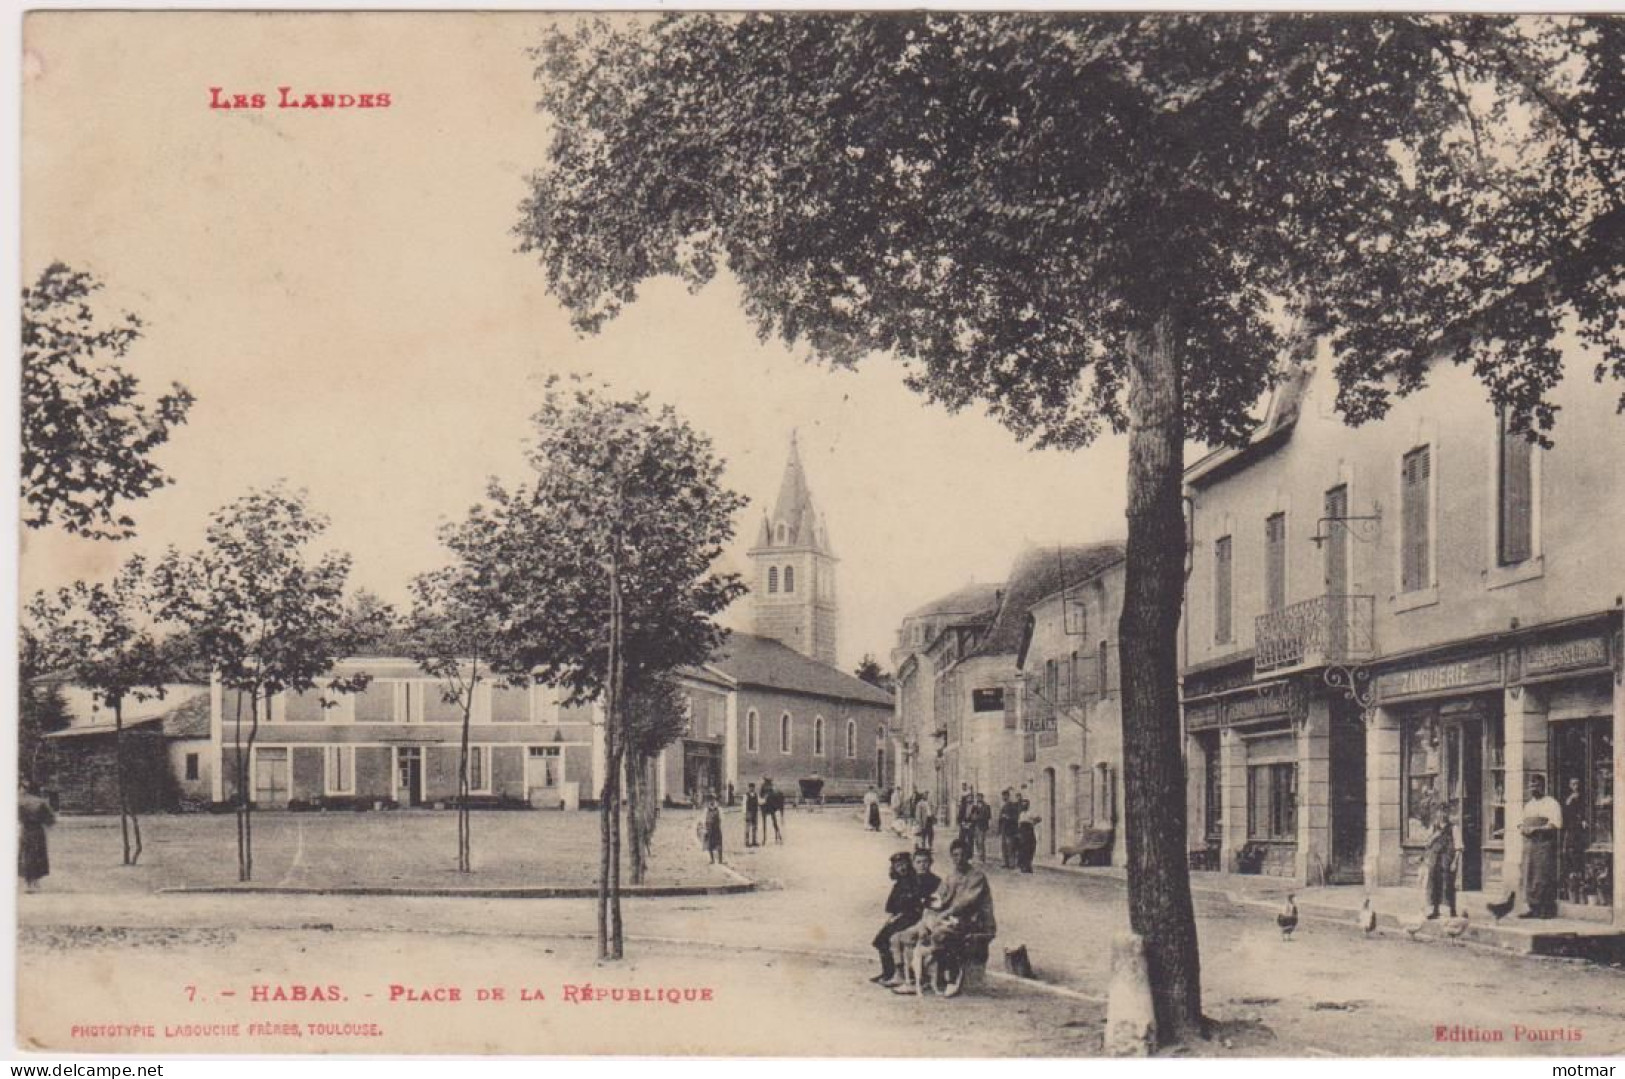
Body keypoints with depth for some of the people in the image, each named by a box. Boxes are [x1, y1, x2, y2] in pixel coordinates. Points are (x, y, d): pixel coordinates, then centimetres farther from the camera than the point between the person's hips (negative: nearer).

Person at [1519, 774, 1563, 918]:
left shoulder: (1551, 804, -4)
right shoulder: (1528, 805, 20)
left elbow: (1555, 825, -13)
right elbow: (1520, 823, 21)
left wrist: (1536, 829, -17)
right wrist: (1522, 828, -2)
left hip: (1545, 845, -7)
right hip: (1529, 845, 7)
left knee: (1544, 877, -9)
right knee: (1529, 876, 4)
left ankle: (1548, 909, -5)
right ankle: (1534, 908, 8)